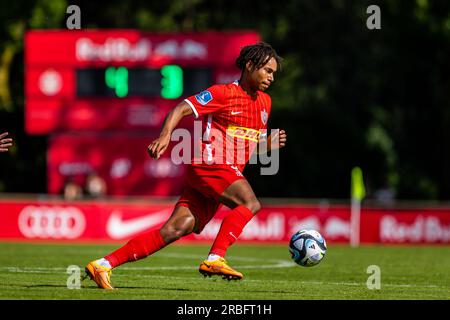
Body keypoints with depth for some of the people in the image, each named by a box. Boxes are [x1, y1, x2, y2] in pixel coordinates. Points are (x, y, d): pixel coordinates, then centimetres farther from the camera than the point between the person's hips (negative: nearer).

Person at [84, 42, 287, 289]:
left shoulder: (265, 102, 19)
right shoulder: (223, 93, -6)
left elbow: (251, 143, 30)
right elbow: (181, 109, -12)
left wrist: (269, 144, 7)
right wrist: (165, 135, -29)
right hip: (208, 164, -7)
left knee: (177, 228, -4)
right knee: (250, 203, -25)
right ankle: (214, 259, -28)